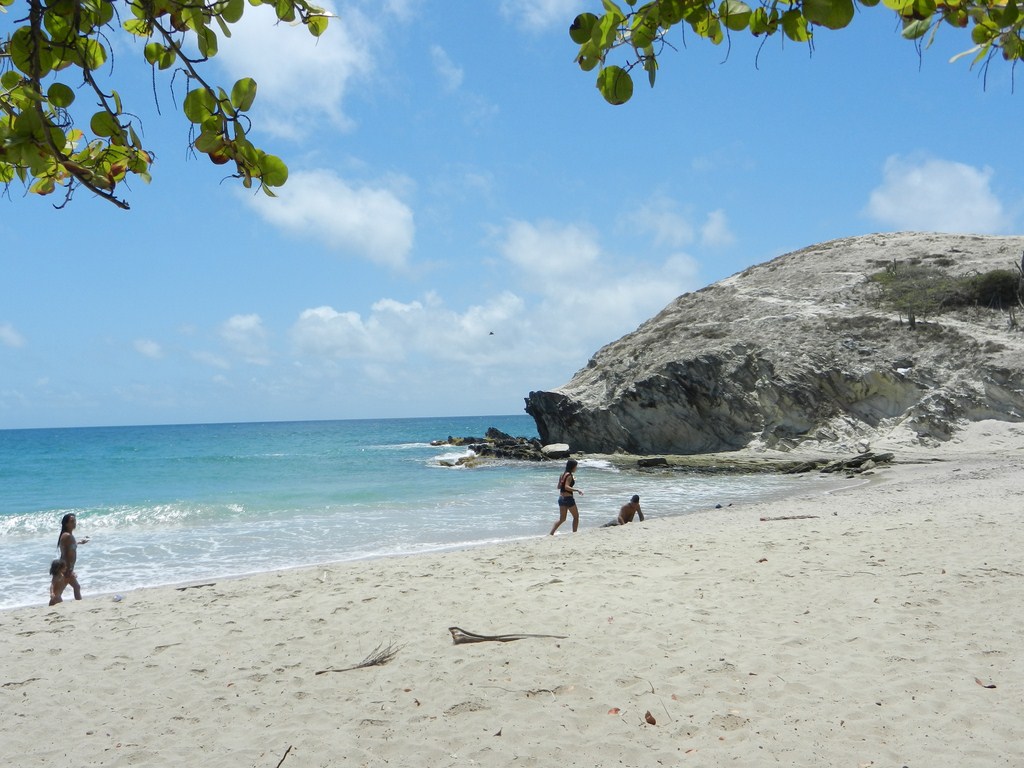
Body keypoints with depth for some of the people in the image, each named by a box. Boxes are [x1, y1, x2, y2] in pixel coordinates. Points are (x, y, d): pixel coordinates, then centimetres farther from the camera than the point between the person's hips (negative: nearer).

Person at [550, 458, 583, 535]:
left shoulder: (563, 474, 10)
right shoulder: (569, 475, -14)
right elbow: (566, 487, -24)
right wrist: (577, 490, -22)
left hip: (561, 498, 8)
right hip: (568, 498, -8)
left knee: (562, 519, 13)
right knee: (576, 517, 11)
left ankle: (551, 533, 3)